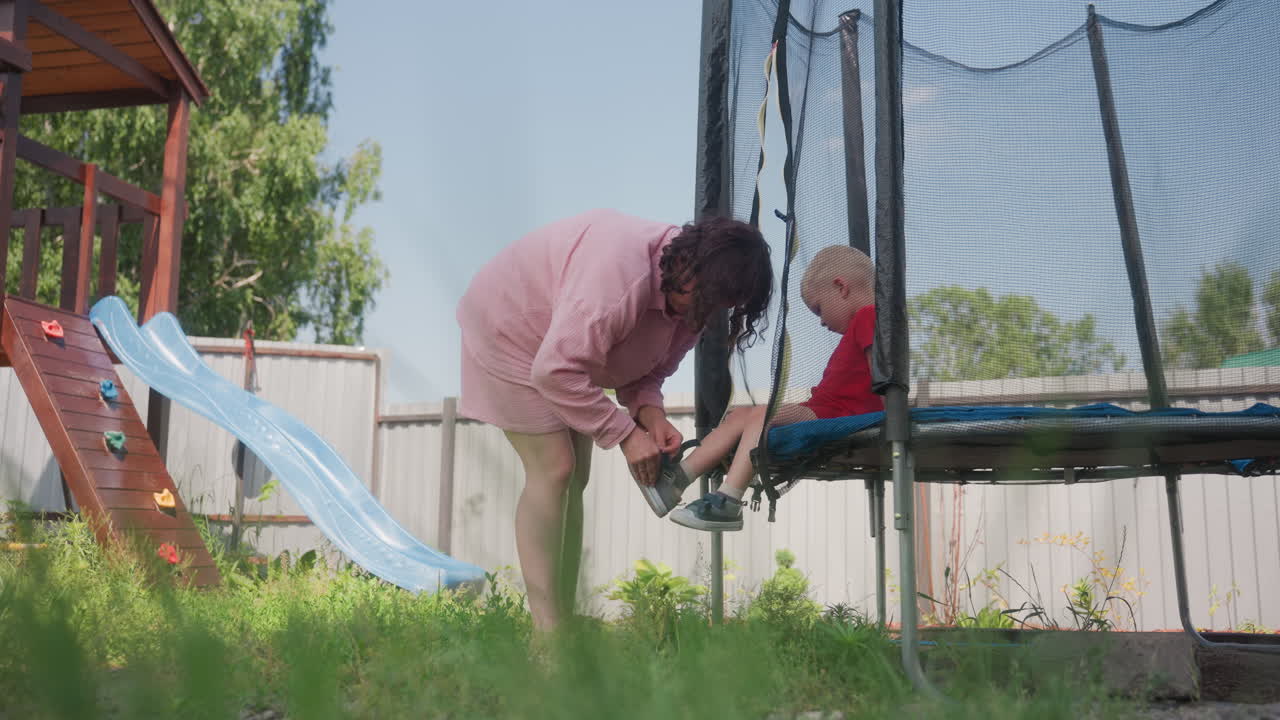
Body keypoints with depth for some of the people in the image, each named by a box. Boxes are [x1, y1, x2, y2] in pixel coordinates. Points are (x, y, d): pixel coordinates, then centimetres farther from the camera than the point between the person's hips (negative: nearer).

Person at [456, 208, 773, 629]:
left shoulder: (688, 297, -11)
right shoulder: (624, 273, -39)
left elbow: (647, 370, 0)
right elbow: (555, 370, -38)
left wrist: (650, 412, -21)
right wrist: (625, 433, -31)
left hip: (565, 346, 9)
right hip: (509, 331, -9)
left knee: (576, 477, 3)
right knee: (553, 469, -16)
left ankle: (565, 622, 7)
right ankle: (547, 631, -13)